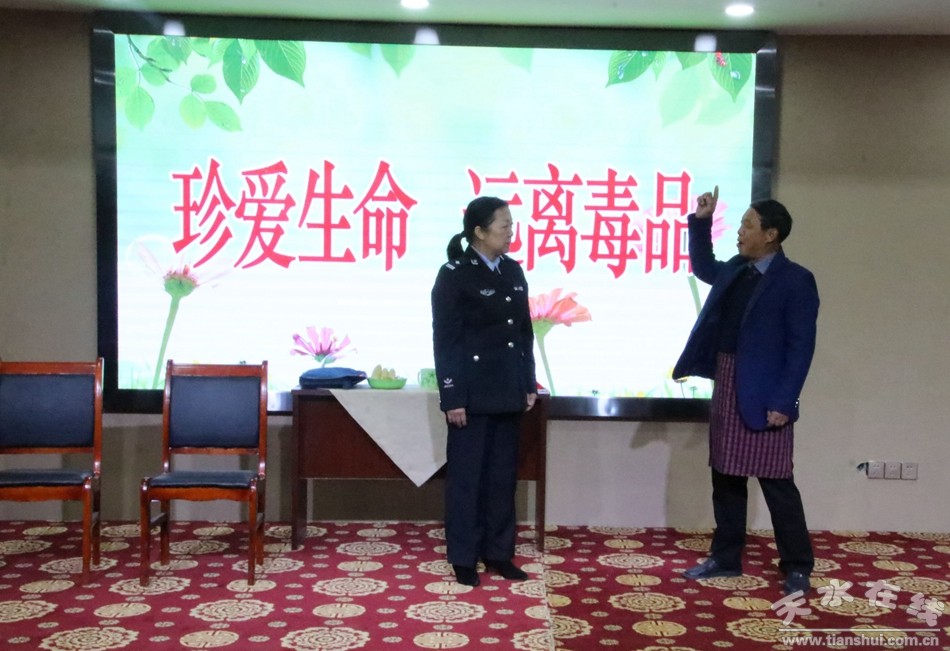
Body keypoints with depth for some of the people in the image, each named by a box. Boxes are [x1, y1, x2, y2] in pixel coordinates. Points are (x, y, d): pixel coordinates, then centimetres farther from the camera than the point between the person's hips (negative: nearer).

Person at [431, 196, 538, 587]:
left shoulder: (513, 271, 9)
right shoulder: (454, 274, -9)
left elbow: (525, 332, 13)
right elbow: (445, 341, -11)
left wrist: (529, 385, 10)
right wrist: (452, 398, -14)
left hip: (507, 392, 6)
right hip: (472, 393, -6)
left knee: (503, 475, 12)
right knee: (466, 476, 4)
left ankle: (499, 552, 24)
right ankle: (463, 558, 16)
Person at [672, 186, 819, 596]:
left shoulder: (796, 280, -11)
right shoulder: (735, 269, 9)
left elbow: (801, 346, -14)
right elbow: (703, 268, 31)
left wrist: (783, 401, -20)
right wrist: (700, 221, 16)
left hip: (764, 395, -7)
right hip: (726, 389, 7)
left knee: (776, 483, 1)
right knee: (725, 477, 12)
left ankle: (797, 567, 15)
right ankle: (725, 558, 23)